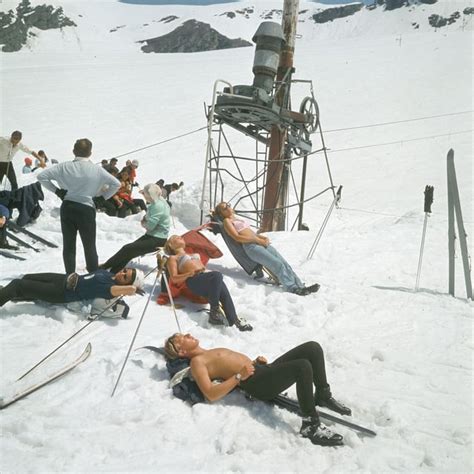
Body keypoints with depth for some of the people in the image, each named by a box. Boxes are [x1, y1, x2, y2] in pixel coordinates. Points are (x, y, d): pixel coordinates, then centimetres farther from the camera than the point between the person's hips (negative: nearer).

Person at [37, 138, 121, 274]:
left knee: (68, 245, 12)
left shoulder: (65, 167, -3)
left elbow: (41, 176, -3)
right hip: (86, 209, -2)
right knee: (90, 247, 9)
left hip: (67, 208, 2)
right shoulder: (97, 170, -7)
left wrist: (56, 190, 5)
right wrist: (103, 197, 5)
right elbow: (116, 184, -5)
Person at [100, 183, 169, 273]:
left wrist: (144, 223, 0)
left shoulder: (158, 206, -20)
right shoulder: (155, 203, 11)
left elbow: (150, 225, -23)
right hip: (151, 236, 10)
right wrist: (145, 219, -2)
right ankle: (111, 274, -6)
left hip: (157, 240, -10)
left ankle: (105, 266, -3)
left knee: (128, 249, -14)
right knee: (128, 249, -4)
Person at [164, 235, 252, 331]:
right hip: (194, 280, -5)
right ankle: (214, 312, -38)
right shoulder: (173, 258, 22)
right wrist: (189, 274, -10)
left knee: (223, 290, -30)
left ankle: (234, 320, -43)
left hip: (205, 276, 5)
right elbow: (174, 278, 7)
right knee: (217, 275, -35)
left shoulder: (194, 254, 40)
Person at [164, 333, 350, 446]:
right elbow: (211, 394, -14)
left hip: (265, 370, 9)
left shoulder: (212, 352, 28)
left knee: (313, 347, -5)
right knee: (303, 366, -32)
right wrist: (239, 377, -17)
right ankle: (311, 425, -24)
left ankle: (323, 396, 8)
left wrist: (255, 361, 13)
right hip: (257, 383, -9)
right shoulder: (197, 362, 0)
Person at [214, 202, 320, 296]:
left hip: (260, 242, 8)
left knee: (284, 263, -9)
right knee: (277, 264, -23)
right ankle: (291, 288, -27)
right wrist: (258, 240, -14)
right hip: (250, 246, -8)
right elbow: (237, 237, -9)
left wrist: (263, 237, 8)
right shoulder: (227, 221, 5)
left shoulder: (238, 219, 31)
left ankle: (299, 286, -15)